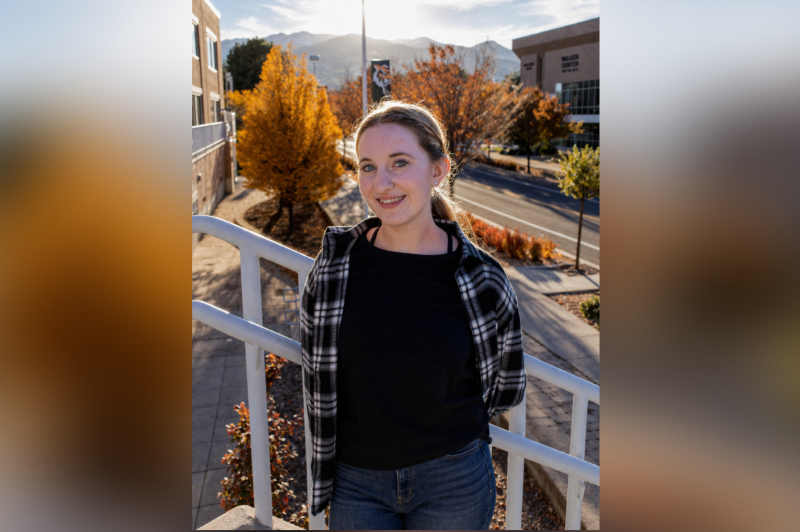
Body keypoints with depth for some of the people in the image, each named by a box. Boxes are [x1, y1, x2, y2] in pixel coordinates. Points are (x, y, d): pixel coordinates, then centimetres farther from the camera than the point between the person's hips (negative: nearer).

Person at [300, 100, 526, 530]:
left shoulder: (479, 276, -12)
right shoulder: (336, 261, -9)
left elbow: (506, 389, 3)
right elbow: (317, 373, 5)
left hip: (454, 482, -1)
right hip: (356, 482, 1)